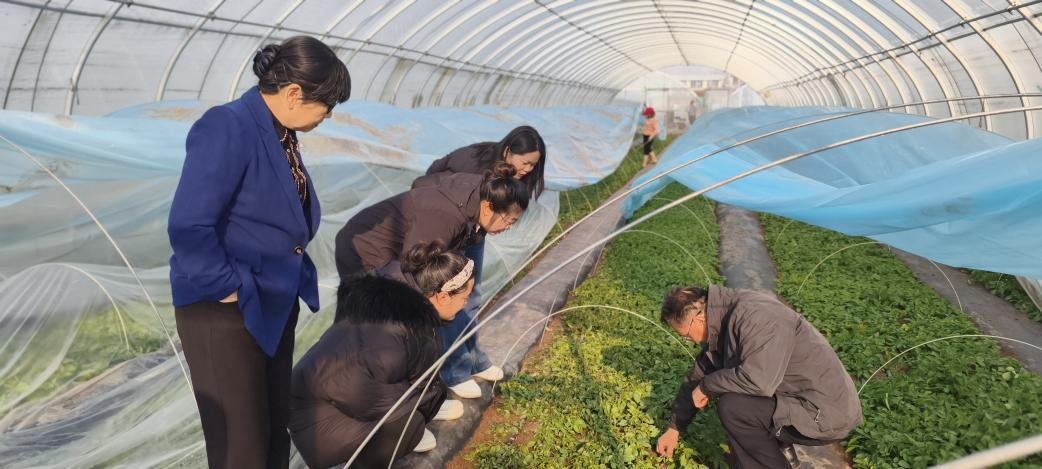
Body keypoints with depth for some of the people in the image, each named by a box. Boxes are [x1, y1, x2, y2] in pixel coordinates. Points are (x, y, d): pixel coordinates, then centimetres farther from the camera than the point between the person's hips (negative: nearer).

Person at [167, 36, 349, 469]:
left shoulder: (280, 134, 6)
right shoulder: (226, 128, -19)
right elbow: (187, 227, -25)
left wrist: (293, 281, 9)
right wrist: (229, 289, -18)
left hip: (272, 307, 8)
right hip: (225, 313, -8)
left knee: (275, 430, 18)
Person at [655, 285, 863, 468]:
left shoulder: (755, 315, -24)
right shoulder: (724, 321, 5)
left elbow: (757, 380, -35)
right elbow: (698, 375, 13)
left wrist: (707, 386, -17)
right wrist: (674, 428, 18)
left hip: (826, 416, -10)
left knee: (731, 407, -23)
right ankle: (779, 448, 20)